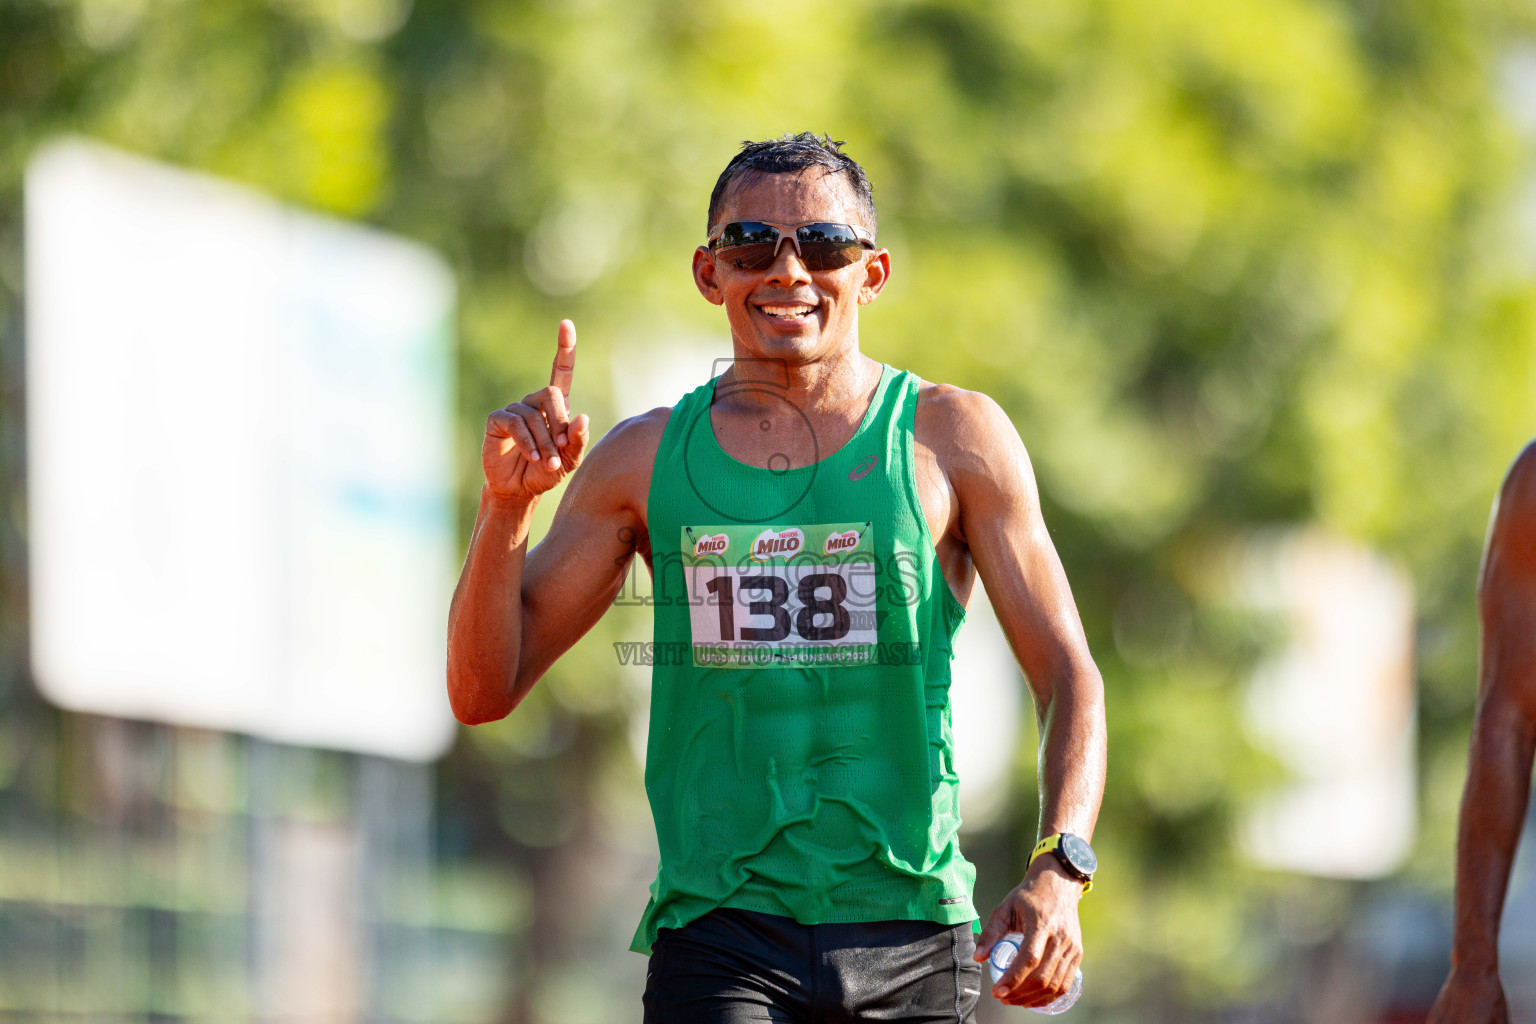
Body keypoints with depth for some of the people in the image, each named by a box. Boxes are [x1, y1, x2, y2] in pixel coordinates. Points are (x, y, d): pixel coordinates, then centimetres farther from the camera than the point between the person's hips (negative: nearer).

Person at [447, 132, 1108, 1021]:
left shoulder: (953, 438, 6)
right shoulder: (645, 461, 10)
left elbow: (1070, 679, 6)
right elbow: (484, 692, 10)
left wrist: (1060, 872, -10)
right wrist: (507, 507, -6)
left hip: (910, 938, 0)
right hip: (719, 938, 0)